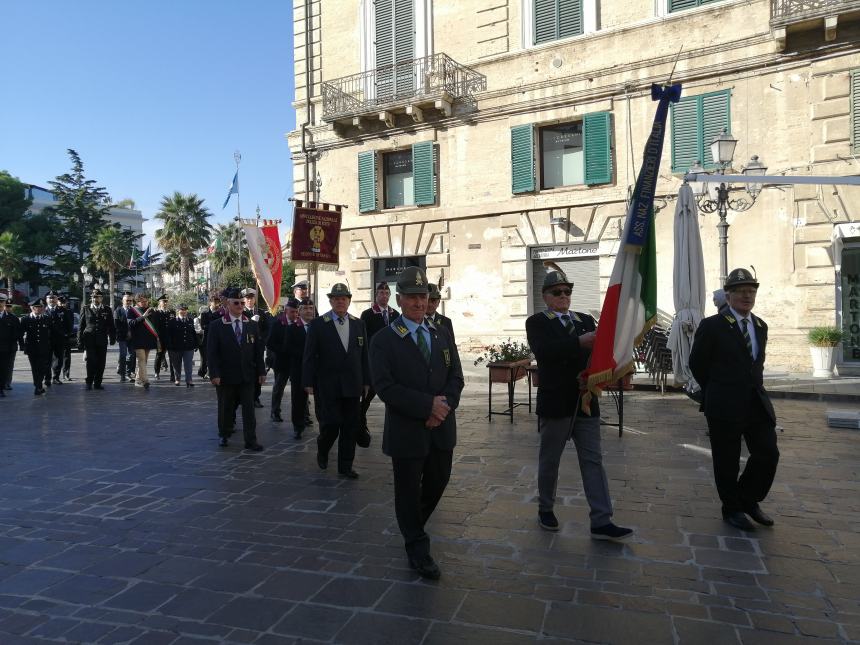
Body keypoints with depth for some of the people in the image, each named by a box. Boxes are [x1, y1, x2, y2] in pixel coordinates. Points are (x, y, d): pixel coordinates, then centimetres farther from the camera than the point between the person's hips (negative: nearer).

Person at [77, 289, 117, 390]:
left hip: (102, 341, 2)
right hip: (90, 341, -1)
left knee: (101, 362, 3)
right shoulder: (86, 309, 6)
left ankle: (97, 383, 12)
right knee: (91, 361, -6)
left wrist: (113, 338, 4)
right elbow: (81, 326, 6)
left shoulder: (107, 310, 9)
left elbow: (111, 326, 11)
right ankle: (89, 382, 5)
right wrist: (80, 340, 1)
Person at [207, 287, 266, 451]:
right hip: (226, 376, -2)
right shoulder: (216, 325, -4)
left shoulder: (252, 325, 5)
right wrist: (214, 374, -13)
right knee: (226, 407, 12)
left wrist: (261, 371, 2)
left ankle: (250, 440, 6)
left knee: (249, 408, 1)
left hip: (247, 375, 2)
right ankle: (224, 435, 32)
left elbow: (258, 350, 6)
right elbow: (212, 352, -6)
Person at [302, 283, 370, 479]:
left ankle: (345, 466, 18)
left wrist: (366, 381, 7)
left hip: (353, 386, 4)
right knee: (331, 424, -4)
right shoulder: (318, 324, -2)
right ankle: (322, 451, 28)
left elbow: (364, 355, 11)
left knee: (350, 427, 6)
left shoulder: (358, 324, 8)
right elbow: (309, 356, -3)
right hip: (328, 386, -3)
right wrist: (308, 383, -7)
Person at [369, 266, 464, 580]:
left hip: (441, 428, 5)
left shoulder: (443, 336, 8)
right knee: (408, 490, 7)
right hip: (406, 430, -5)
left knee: (437, 483, 15)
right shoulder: (384, 340, -8)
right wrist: (428, 405, -20)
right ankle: (417, 548, 28)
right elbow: (385, 386, -17)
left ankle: (412, 525, 44)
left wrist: (443, 407, -12)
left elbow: (456, 378, 6)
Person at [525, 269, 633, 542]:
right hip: (555, 402, -4)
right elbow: (543, 350, -23)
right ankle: (545, 508, 30)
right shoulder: (536, 322, -4)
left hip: (586, 401, 4)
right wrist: (579, 343, -34)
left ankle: (601, 522, 8)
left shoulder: (585, 320, 12)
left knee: (593, 460, 4)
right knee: (549, 460, 11)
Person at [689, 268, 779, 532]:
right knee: (727, 460, 6)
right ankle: (732, 509, 24)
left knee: (768, 454, 4)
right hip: (725, 406, -5)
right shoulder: (712, 326, -9)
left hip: (757, 402, 5)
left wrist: (754, 389, 9)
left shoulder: (761, 326, 10)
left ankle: (748, 499, 27)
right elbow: (697, 364, -1)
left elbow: (757, 361, 19)